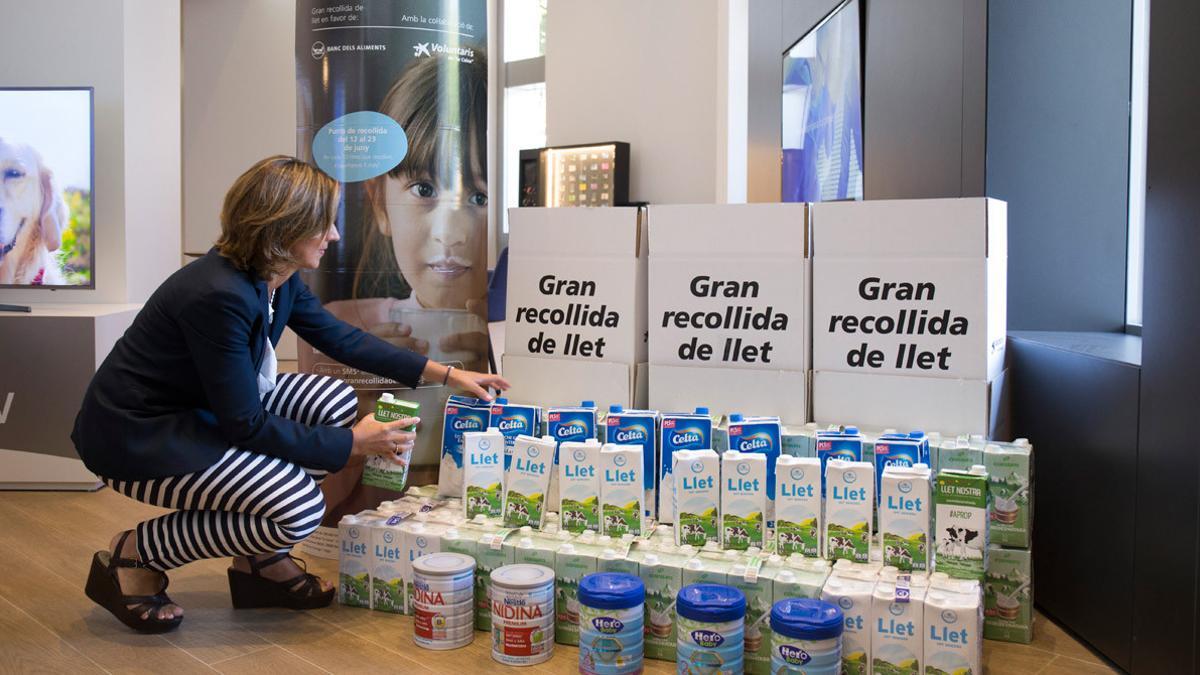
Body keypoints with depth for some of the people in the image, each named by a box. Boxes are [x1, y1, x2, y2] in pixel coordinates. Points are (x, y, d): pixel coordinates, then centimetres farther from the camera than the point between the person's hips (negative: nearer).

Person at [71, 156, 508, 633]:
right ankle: (132, 558, -1)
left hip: (203, 408, 9)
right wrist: (352, 444, -18)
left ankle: (261, 562, 8)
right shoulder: (220, 295, -30)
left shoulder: (278, 279, -3)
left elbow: (340, 338, 10)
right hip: (132, 434, -9)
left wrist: (444, 374, 7)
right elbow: (247, 427, -25)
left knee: (333, 401, -3)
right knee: (299, 508, -22)